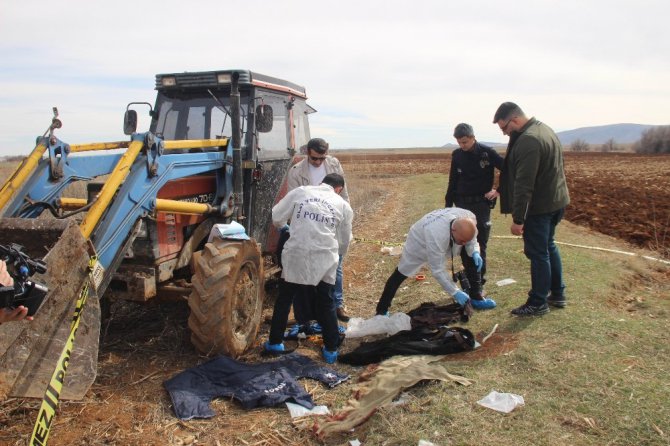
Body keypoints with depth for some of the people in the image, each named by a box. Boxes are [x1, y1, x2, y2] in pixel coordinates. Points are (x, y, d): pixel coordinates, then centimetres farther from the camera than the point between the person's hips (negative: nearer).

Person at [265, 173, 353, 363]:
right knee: (325, 304, 17)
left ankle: (275, 342, 30)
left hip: (295, 254, 0)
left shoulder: (300, 191, 8)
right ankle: (331, 349, 24)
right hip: (324, 259, 0)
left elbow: (276, 218, 5)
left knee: (284, 299, 20)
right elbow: (344, 242, 16)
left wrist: (288, 226, 26)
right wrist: (337, 254, 37)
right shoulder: (343, 205, 10)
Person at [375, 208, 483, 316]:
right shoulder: (436, 235, -48)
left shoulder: (469, 218, -32)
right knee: (401, 274, 0)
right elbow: (437, 270, -38)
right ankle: (382, 310, 14)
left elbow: (471, 239, -9)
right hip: (420, 240, -5)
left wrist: (475, 252, -29)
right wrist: (455, 292, -36)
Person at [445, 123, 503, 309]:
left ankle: (477, 283, 18)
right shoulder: (457, 155, 3)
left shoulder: (487, 152, -6)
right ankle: (476, 294, -1)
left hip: (482, 205, -2)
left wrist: (499, 190, -11)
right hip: (462, 205, 2)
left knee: (480, 247, 4)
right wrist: (447, 207, 11)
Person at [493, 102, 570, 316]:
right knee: (548, 246, 21)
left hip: (539, 206, -10)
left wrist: (517, 218, -21)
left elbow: (524, 185, -25)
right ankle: (557, 294, 32)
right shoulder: (544, 129, 10)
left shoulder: (528, 141, -23)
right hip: (557, 200, 10)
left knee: (537, 253, 1)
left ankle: (538, 303, 13)